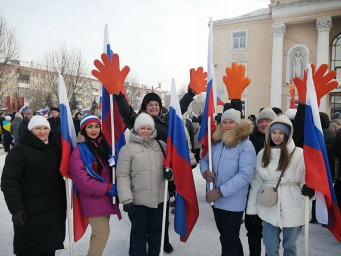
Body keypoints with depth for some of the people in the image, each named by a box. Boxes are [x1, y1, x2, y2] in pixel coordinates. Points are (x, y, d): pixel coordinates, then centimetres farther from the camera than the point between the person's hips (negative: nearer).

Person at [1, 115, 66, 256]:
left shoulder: (56, 149, 9)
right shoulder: (19, 151, -9)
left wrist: (64, 202, 15)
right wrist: (16, 208, -19)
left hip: (55, 210, 5)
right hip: (30, 213, -5)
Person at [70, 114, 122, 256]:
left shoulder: (104, 145, 8)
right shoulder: (80, 150, -11)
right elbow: (81, 179, -17)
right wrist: (108, 188, -16)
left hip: (106, 197, 6)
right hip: (92, 199, -6)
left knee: (99, 232, 14)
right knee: (103, 232, -6)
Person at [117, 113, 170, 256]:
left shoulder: (161, 145, 5)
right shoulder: (127, 149, -6)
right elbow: (122, 176, -8)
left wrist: (170, 173, -6)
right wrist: (126, 199, -13)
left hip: (159, 198, 4)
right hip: (138, 200, -3)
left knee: (156, 230, 20)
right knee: (139, 233, 13)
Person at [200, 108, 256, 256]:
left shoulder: (245, 145, -15)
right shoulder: (216, 142, 5)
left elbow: (246, 174, -23)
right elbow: (204, 159, 15)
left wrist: (221, 191, -25)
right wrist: (205, 171, -10)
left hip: (233, 201, -6)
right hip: (217, 199, 7)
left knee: (228, 240, 7)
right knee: (227, 236, 24)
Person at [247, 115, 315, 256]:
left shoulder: (299, 154, -9)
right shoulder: (262, 154, 0)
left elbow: (305, 181, 0)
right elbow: (256, 183, 4)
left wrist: (309, 189, -23)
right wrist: (251, 209, 4)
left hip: (292, 209, -2)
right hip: (268, 207, 2)